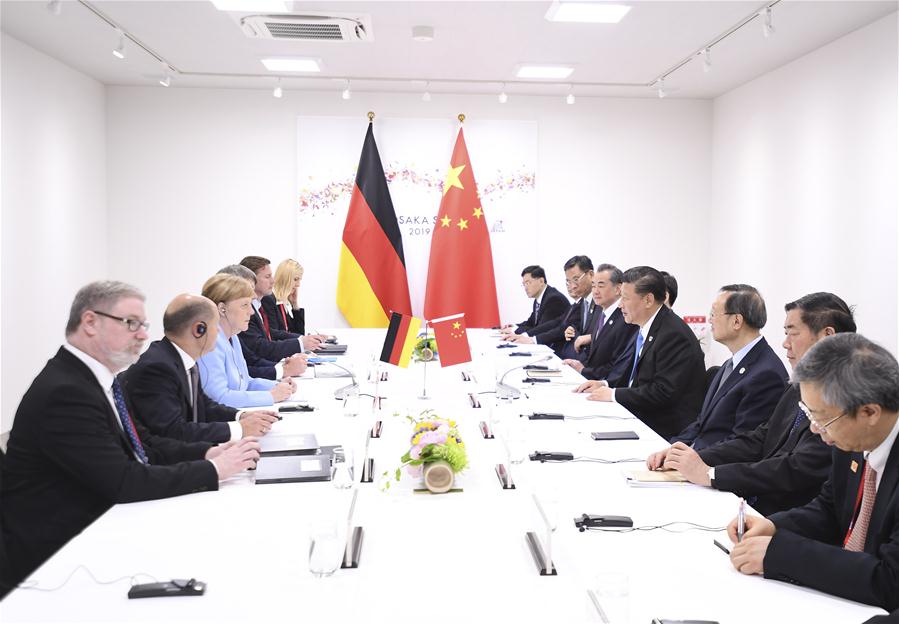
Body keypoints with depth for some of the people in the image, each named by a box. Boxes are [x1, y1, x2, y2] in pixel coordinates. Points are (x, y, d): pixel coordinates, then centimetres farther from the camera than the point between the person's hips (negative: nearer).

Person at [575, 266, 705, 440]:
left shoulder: (675, 335, -19)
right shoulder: (645, 330, 11)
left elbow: (664, 391, -23)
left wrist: (614, 394, -18)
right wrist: (605, 385, 2)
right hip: (642, 419, 9)